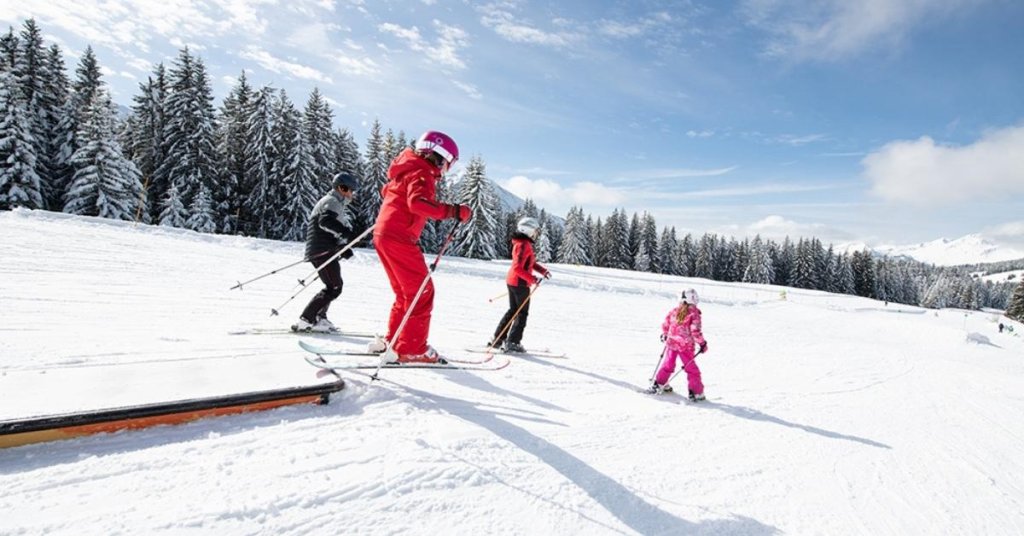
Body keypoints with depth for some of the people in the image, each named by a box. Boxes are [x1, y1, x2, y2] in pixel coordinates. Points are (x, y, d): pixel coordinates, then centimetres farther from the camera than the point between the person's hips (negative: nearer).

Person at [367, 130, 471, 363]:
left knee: (406, 292, 17)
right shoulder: (421, 173, -10)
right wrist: (452, 211, -30)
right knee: (421, 291, -6)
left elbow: (386, 191, 34)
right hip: (399, 238, -10)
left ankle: (393, 341, 22)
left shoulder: (408, 169, 21)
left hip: (384, 235, 10)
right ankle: (411, 349, -4)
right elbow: (418, 203, -28)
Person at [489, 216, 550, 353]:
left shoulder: (522, 243, 11)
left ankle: (497, 339, 22)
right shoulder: (524, 245, -20)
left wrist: (543, 271, 11)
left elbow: (530, 263, 20)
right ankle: (512, 343, 5)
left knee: (513, 311, 18)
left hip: (512, 281, 10)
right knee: (522, 313, 1)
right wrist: (532, 279, -25)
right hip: (520, 283, -10)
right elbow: (518, 268, -26)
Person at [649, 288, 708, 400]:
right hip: (686, 345, -5)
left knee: (668, 364, 21)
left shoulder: (674, 310, 2)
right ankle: (696, 392, 10)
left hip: (671, 342, 5)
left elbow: (665, 323, 10)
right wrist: (702, 344, -6)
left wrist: (664, 335, 28)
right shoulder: (694, 313, -13)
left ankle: (659, 384, 28)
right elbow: (695, 331, -17)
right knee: (692, 369, 8)